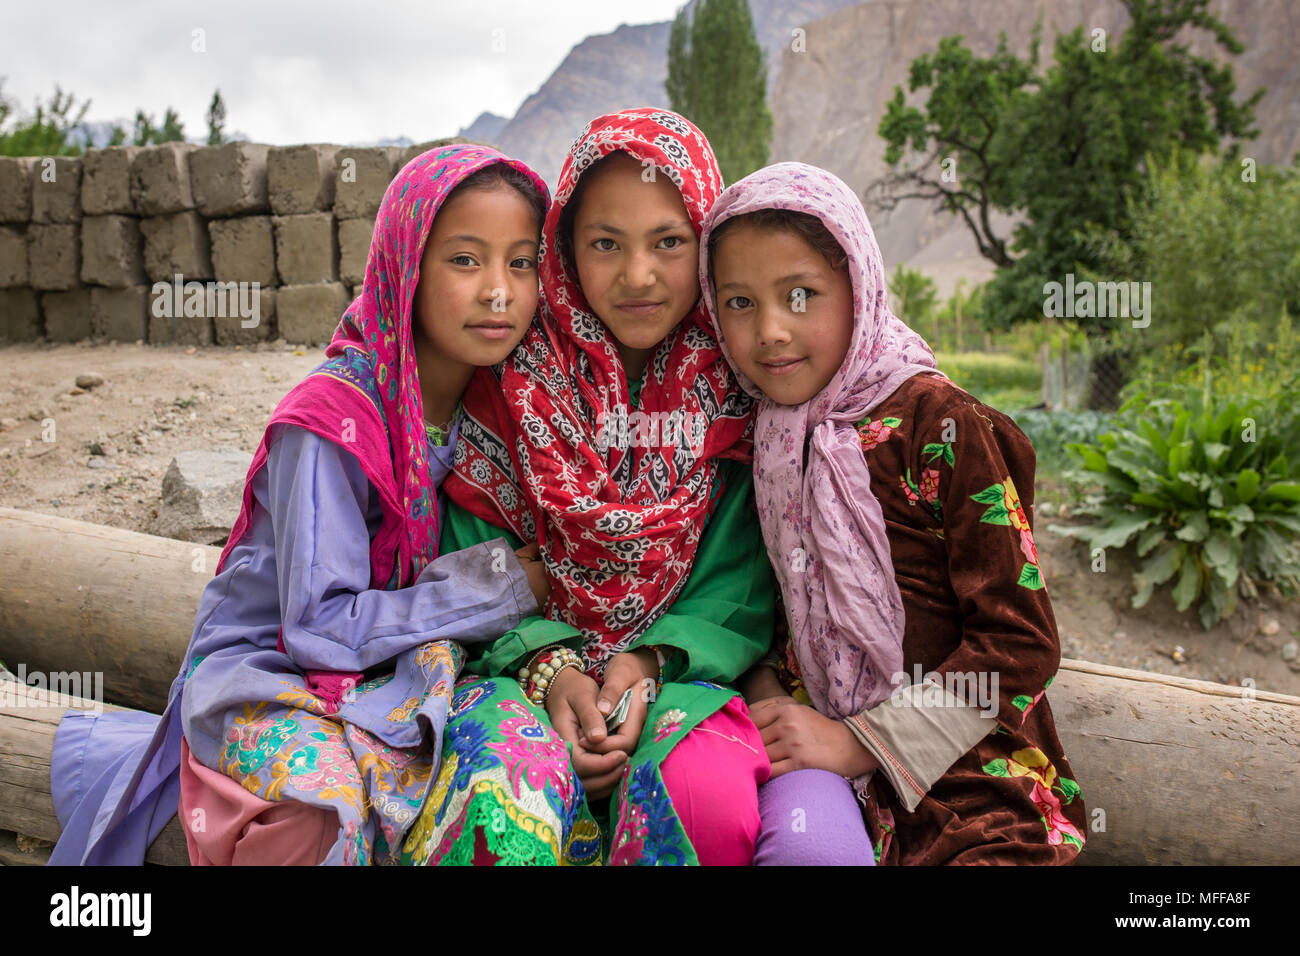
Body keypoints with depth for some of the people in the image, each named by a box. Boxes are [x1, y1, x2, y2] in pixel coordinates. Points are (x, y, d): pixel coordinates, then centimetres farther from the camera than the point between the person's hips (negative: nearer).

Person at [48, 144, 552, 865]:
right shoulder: (330, 422, -22)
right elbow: (320, 626, -23)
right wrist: (497, 583, -20)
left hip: (394, 672, 6)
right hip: (269, 667, -5)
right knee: (325, 798, -37)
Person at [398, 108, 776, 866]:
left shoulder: (739, 383, 0)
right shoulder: (513, 377, 0)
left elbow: (746, 582, -2)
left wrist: (652, 659, -18)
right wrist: (548, 666, -16)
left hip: (679, 671, 1)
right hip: (525, 666, 0)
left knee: (708, 791, -33)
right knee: (509, 788, -34)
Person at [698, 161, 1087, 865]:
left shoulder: (942, 427, -11)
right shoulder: (767, 435, 5)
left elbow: (1020, 645, -13)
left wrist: (860, 740, -16)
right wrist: (770, 702, -5)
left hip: (963, 771, -3)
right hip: (816, 754, 4)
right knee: (806, 833, -28)